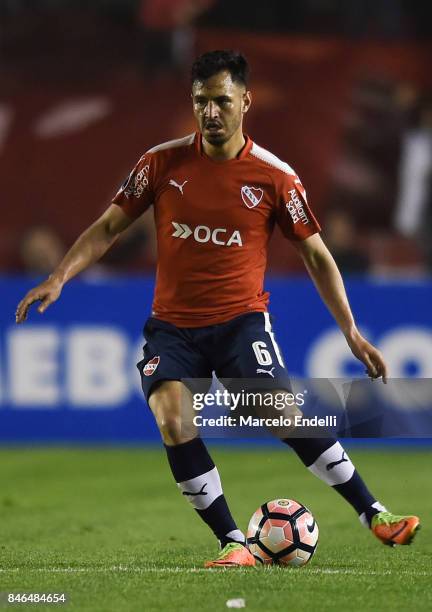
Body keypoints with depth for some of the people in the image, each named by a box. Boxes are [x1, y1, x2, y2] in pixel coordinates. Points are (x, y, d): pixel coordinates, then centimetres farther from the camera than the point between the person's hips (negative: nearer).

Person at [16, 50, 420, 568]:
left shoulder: (273, 176, -4)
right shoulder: (163, 162, -1)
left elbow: (315, 256, 5)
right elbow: (109, 227, 7)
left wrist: (351, 333, 2)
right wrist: (59, 278, -7)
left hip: (241, 320, -2)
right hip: (172, 325, 2)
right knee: (172, 418, -23)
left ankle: (373, 514, -8)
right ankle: (233, 544, -16)